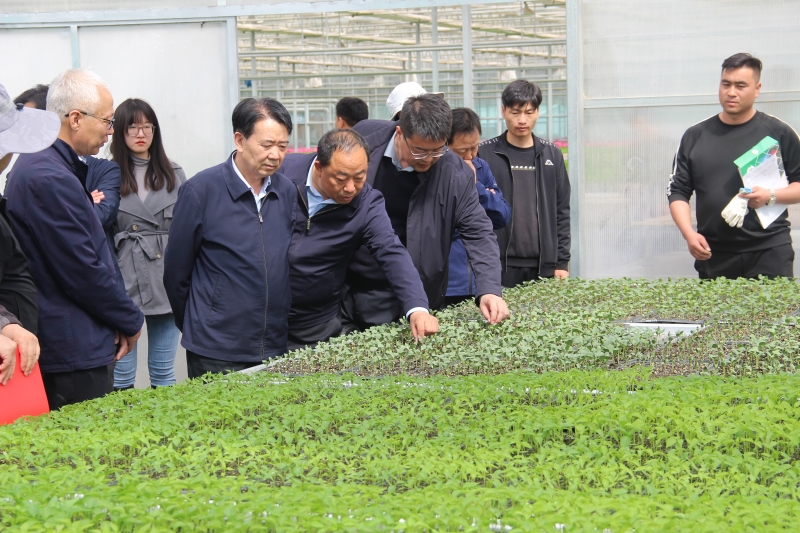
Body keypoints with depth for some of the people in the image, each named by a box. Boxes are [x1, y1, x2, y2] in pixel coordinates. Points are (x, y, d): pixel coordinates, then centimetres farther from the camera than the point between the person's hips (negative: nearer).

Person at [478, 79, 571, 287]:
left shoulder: (552, 155, 10)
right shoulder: (484, 154, 1)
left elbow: (562, 211, 11)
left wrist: (562, 262, 5)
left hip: (543, 266, 3)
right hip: (498, 266, -3)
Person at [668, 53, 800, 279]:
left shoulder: (779, 133, 4)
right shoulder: (695, 136, 9)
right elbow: (678, 192, 9)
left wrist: (771, 196, -13)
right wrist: (690, 234, -6)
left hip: (769, 253, -2)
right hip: (713, 256, 2)